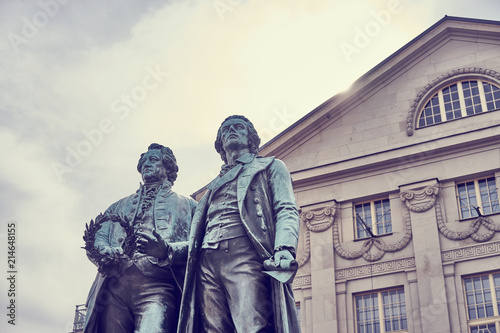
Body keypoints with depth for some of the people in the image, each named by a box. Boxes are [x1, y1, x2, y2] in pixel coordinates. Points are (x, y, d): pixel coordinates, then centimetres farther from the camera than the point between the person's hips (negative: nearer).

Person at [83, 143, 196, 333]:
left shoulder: (186, 205, 23)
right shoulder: (120, 206, 34)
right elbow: (98, 238, 20)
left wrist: (166, 250, -15)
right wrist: (106, 253, -5)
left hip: (157, 284, -3)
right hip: (113, 285, 4)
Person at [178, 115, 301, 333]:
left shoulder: (271, 166, 22)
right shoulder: (214, 184, 36)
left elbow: (286, 210, 7)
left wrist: (285, 248, -14)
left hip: (245, 254, -4)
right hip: (208, 260, 5)